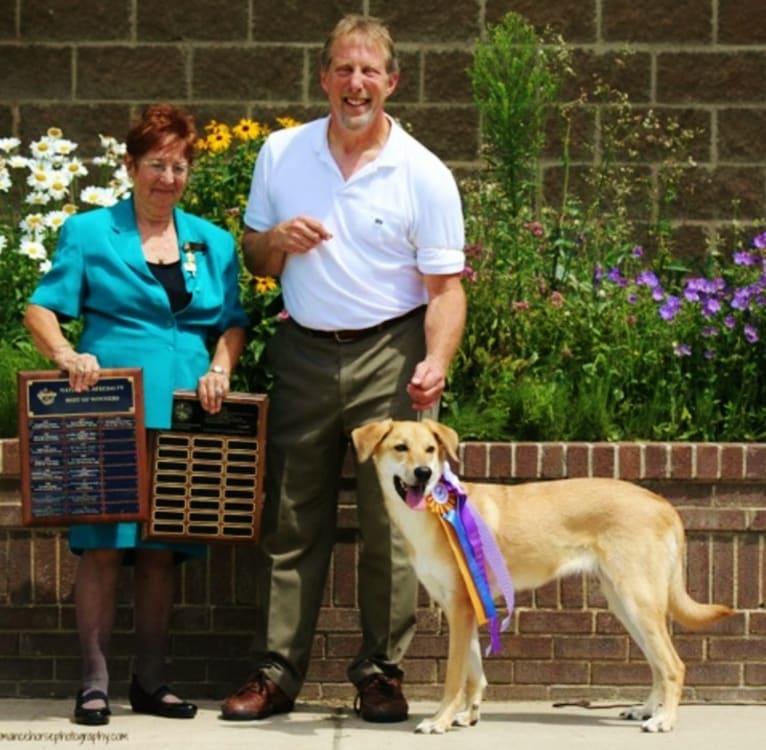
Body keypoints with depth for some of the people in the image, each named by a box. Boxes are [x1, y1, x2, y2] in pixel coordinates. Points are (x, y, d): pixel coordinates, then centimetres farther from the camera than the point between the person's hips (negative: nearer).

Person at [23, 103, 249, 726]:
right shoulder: (89, 233, 5)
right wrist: (64, 355, -18)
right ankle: (95, 683, -2)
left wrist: (220, 368, -7)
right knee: (104, 546, -6)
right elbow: (43, 308, 1)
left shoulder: (214, 243, 15)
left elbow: (233, 322, 13)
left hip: (184, 413, 3)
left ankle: (150, 682, 13)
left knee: (162, 551, 6)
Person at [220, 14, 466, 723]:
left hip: (388, 357, -3)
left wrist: (436, 361, -21)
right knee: (289, 522, 4)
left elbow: (444, 286, -5)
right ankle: (274, 672, 8)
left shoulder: (424, 175, -4)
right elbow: (254, 258, 15)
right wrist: (277, 240, -8)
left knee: (391, 524, -2)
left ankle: (380, 672, 6)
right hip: (304, 353, 3)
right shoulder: (281, 154, 5)